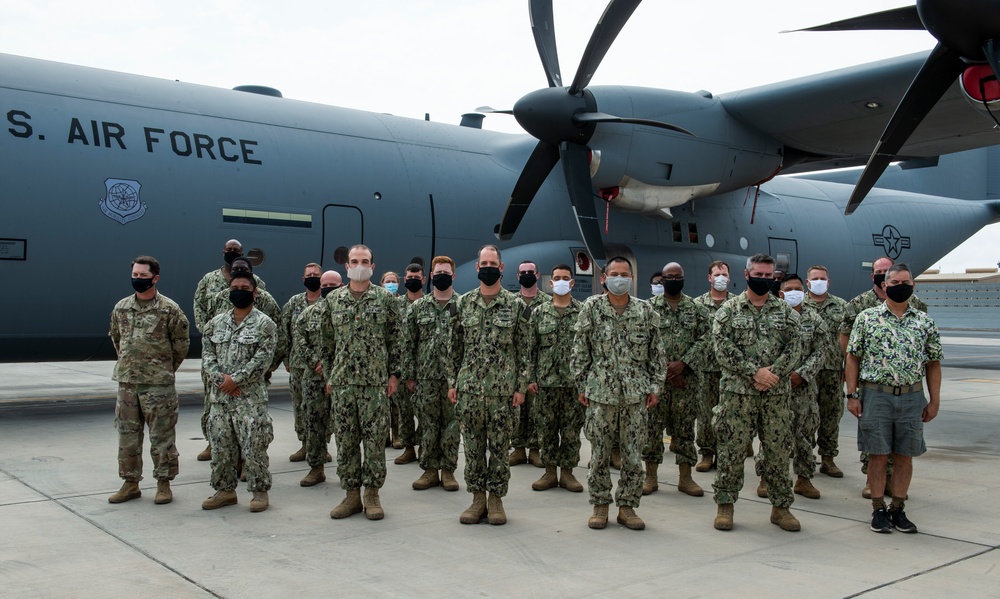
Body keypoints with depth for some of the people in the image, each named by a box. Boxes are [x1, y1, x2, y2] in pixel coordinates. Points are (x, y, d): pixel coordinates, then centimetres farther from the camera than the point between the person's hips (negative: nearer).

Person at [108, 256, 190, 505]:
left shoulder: (170, 309, -7)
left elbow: (181, 344, 0)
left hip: (159, 384, -5)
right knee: (127, 435, 11)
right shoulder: (121, 308, 7)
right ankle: (130, 483, 22)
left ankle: (164, 484, 13)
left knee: (162, 436, 2)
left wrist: (165, 369, 6)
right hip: (126, 382, 5)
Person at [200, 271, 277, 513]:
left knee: (253, 448, -2)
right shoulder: (215, 323, 12)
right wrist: (220, 379, -10)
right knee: (221, 447, 11)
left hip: (251, 398, -5)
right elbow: (207, 355, 6)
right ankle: (225, 490, 25)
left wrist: (235, 379, -16)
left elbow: (262, 359, -12)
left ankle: (260, 491, 12)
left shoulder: (265, 324, -4)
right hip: (220, 397, 5)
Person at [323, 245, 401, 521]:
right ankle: (351, 494, 16)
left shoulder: (385, 298, 2)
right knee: (345, 439, 6)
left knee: (375, 438, 1)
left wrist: (394, 374, -1)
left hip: (375, 381, -2)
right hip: (342, 381, 2)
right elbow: (327, 341, 13)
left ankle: (372, 493, 12)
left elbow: (395, 339, 3)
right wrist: (328, 375, 10)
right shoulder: (333, 299, 9)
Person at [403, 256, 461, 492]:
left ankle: (448, 470, 15)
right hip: (426, 377, 2)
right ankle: (430, 470, 17)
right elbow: (408, 343, 7)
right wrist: (409, 375, 2)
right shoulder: (418, 307, 7)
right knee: (428, 425, 7)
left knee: (452, 424, 5)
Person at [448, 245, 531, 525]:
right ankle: (478, 498, 18)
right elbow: (456, 346, 10)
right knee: (473, 445, 8)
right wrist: (452, 382, 5)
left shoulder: (516, 305, -1)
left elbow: (524, 349, 0)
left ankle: (496, 498, 16)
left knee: (499, 446, 4)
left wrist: (521, 386, -5)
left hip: (502, 389, -2)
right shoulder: (464, 303, 7)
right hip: (469, 388, 2)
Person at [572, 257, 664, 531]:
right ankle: (600, 505, 18)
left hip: (636, 393, 1)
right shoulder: (592, 308, 0)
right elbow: (580, 350, 3)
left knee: (634, 454, 4)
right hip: (601, 392, -1)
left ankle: (627, 506, 16)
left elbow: (656, 352, 9)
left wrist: (655, 386, 4)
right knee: (599, 453, 5)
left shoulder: (645, 311, 4)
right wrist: (582, 385, 0)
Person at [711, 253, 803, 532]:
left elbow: (794, 349, 2)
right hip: (737, 391, -2)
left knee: (778, 449, 7)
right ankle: (725, 505, 13)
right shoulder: (729, 310, 1)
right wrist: (754, 372, -16)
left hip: (777, 394, 2)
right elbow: (723, 349, -8)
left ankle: (781, 506, 19)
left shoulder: (785, 311, 9)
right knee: (732, 449, 1)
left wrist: (772, 373, -13)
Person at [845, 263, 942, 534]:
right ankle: (878, 509, 15)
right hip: (875, 395, -2)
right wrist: (852, 395, -4)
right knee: (878, 455, 4)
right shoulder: (867, 318, 0)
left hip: (912, 397, 2)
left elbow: (933, 363, 10)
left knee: (905, 457, 8)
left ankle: (898, 509, 20)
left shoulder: (925, 322, 6)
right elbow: (853, 357, 1)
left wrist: (934, 400, 5)